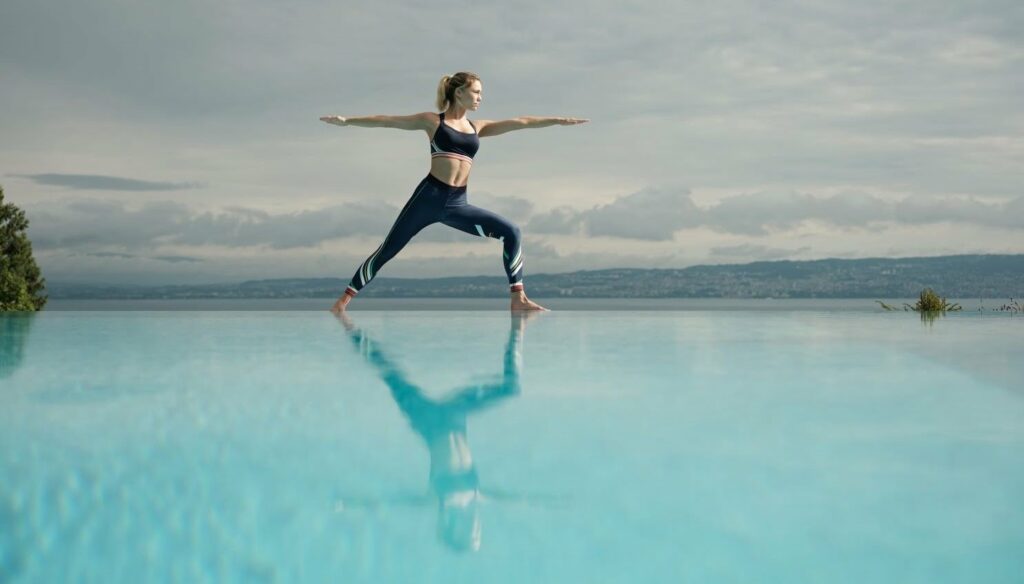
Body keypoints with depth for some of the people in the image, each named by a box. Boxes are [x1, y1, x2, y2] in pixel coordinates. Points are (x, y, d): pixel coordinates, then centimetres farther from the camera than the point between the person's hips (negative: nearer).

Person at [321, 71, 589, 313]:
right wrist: (347, 121, 1)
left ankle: (518, 299, -2)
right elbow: (387, 121, 5)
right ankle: (345, 298, 9)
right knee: (388, 249, -3)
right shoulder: (433, 121, 5)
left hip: (457, 204, 4)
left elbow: (520, 122, 12)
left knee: (511, 233, -5)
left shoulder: (477, 127, 17)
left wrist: (559, 120, 9)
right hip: (429, 196, -4)